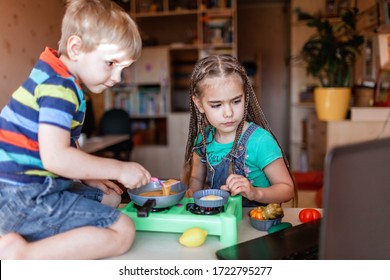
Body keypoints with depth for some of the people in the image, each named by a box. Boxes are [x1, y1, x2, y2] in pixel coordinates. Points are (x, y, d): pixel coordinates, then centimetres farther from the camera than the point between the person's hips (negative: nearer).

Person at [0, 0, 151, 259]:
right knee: (123, 230, -12)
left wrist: (87, 175, 11)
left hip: (37, 188, 10)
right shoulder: (58, 87, -19)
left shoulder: (57, 79, 13)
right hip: (24, 196, -10)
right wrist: (120, 169, -19)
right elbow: (55, 157, -28)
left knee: (109, 199, 20)